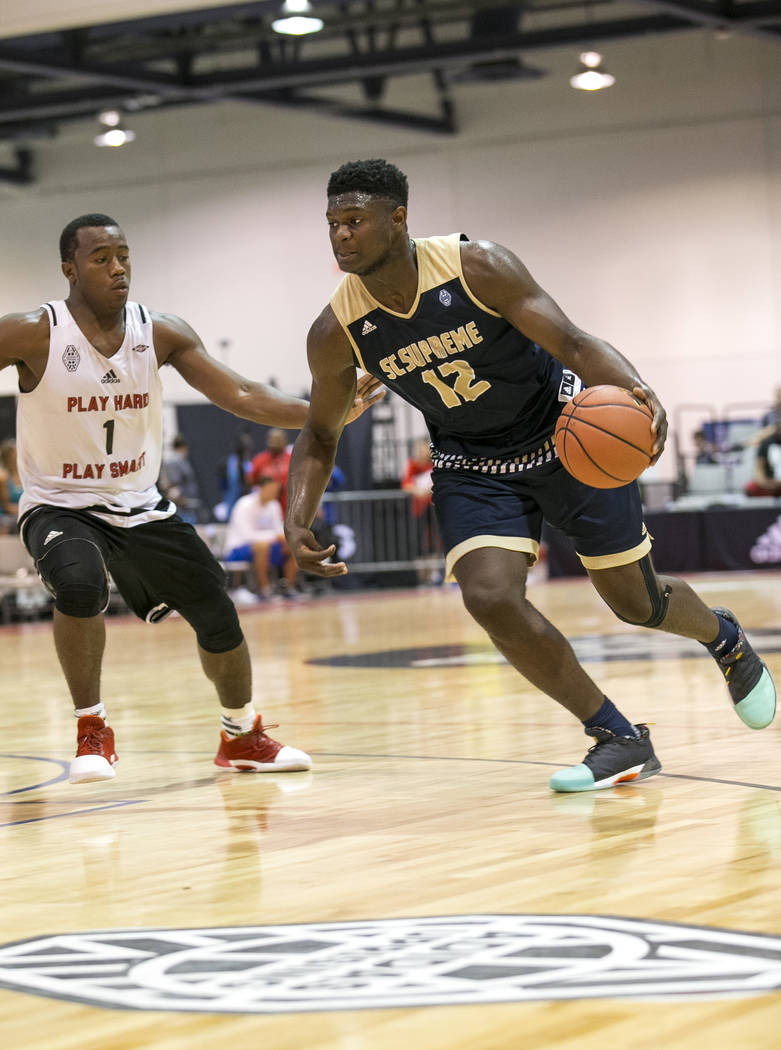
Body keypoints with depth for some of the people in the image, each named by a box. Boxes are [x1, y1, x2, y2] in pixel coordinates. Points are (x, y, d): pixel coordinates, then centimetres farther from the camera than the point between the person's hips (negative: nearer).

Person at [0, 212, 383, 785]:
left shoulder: (162, 334, -5)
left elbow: (241, 396, -9)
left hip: (139, 505, 5)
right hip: (60, 505, -4)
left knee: (217, 615, 4)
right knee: (80, 583, -36)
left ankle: (243, 737, 30)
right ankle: (92, 730, -15)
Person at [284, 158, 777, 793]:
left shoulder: (478, 267, -24)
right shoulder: (337, 333, -15)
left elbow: (572, 342, -26)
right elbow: (320, 435, -1)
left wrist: (638, 391, -46)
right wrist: (298, 521, -18)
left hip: (568, 432, -2)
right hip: (474, 465, 2)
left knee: (639, 604, 6)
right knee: (490, 597, -23)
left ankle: (724, 637, 44)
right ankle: (621, 740, -6)